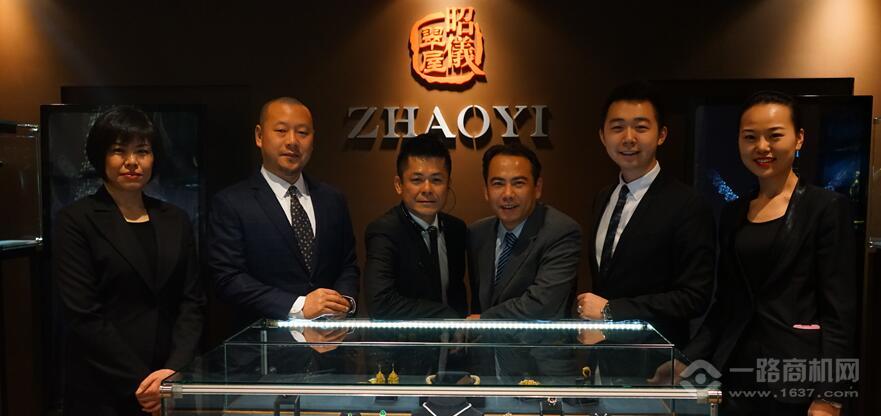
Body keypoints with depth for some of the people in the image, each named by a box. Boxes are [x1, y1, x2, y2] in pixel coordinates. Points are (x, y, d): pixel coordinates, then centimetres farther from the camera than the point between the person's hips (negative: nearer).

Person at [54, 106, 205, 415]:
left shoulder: (175, 220, 6)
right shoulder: (75, 221, -6)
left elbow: (192, 302, 2)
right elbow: (83, 317, -12)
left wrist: (174, 370, -11)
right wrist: (140, 383, -15)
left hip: (173, 380, 4)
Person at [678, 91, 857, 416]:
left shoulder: (827, 207, -6)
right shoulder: (733, 213, 8)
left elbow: (840, 312, -9)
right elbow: (724, 302, 10)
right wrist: (687, 360, 1)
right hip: (735, 374, 5)